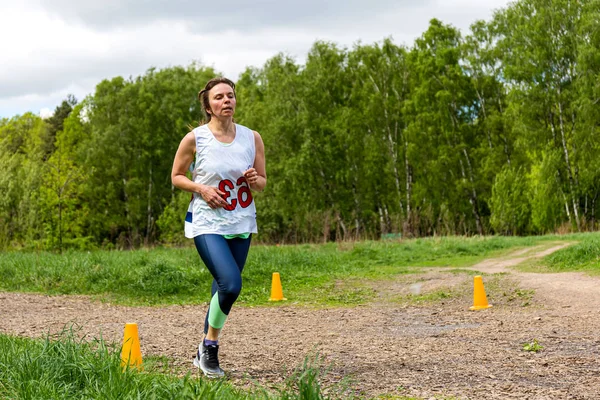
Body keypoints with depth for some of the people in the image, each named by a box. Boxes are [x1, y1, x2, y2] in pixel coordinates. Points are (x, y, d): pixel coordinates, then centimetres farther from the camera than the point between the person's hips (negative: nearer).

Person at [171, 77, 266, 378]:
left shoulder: (252, 138, 2)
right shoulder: (194, 139, -7)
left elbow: (262, 182, 11)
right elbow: (177, 176, 4)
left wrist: (255, 180, -12)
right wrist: (202, 189, -14)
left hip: (241, 225, 5)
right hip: (208, 223, -4)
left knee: (224, 287, 10)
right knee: (231, 284, -21)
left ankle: (204, 352, 29)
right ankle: (210, 344, 3)